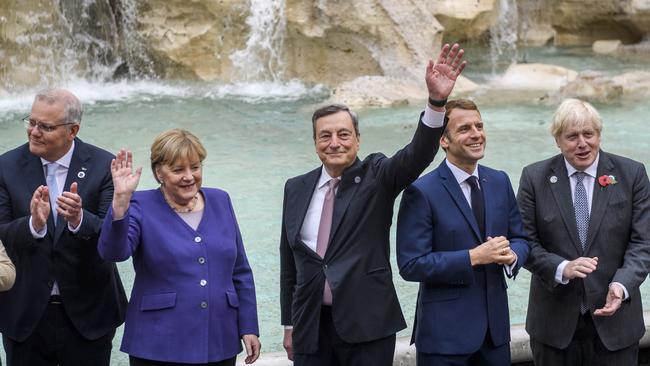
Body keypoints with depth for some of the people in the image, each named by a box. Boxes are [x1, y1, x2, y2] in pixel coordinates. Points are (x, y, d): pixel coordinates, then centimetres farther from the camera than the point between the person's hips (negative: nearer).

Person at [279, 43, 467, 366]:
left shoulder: (377, 176, 0)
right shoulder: (297, 189, 8)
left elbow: (418, 155, -19)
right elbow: (288, 262, 13)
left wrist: (436, 100, -36)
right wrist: (289, 324, 13)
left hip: (367, 325, -3)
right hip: (311, 325, 3)